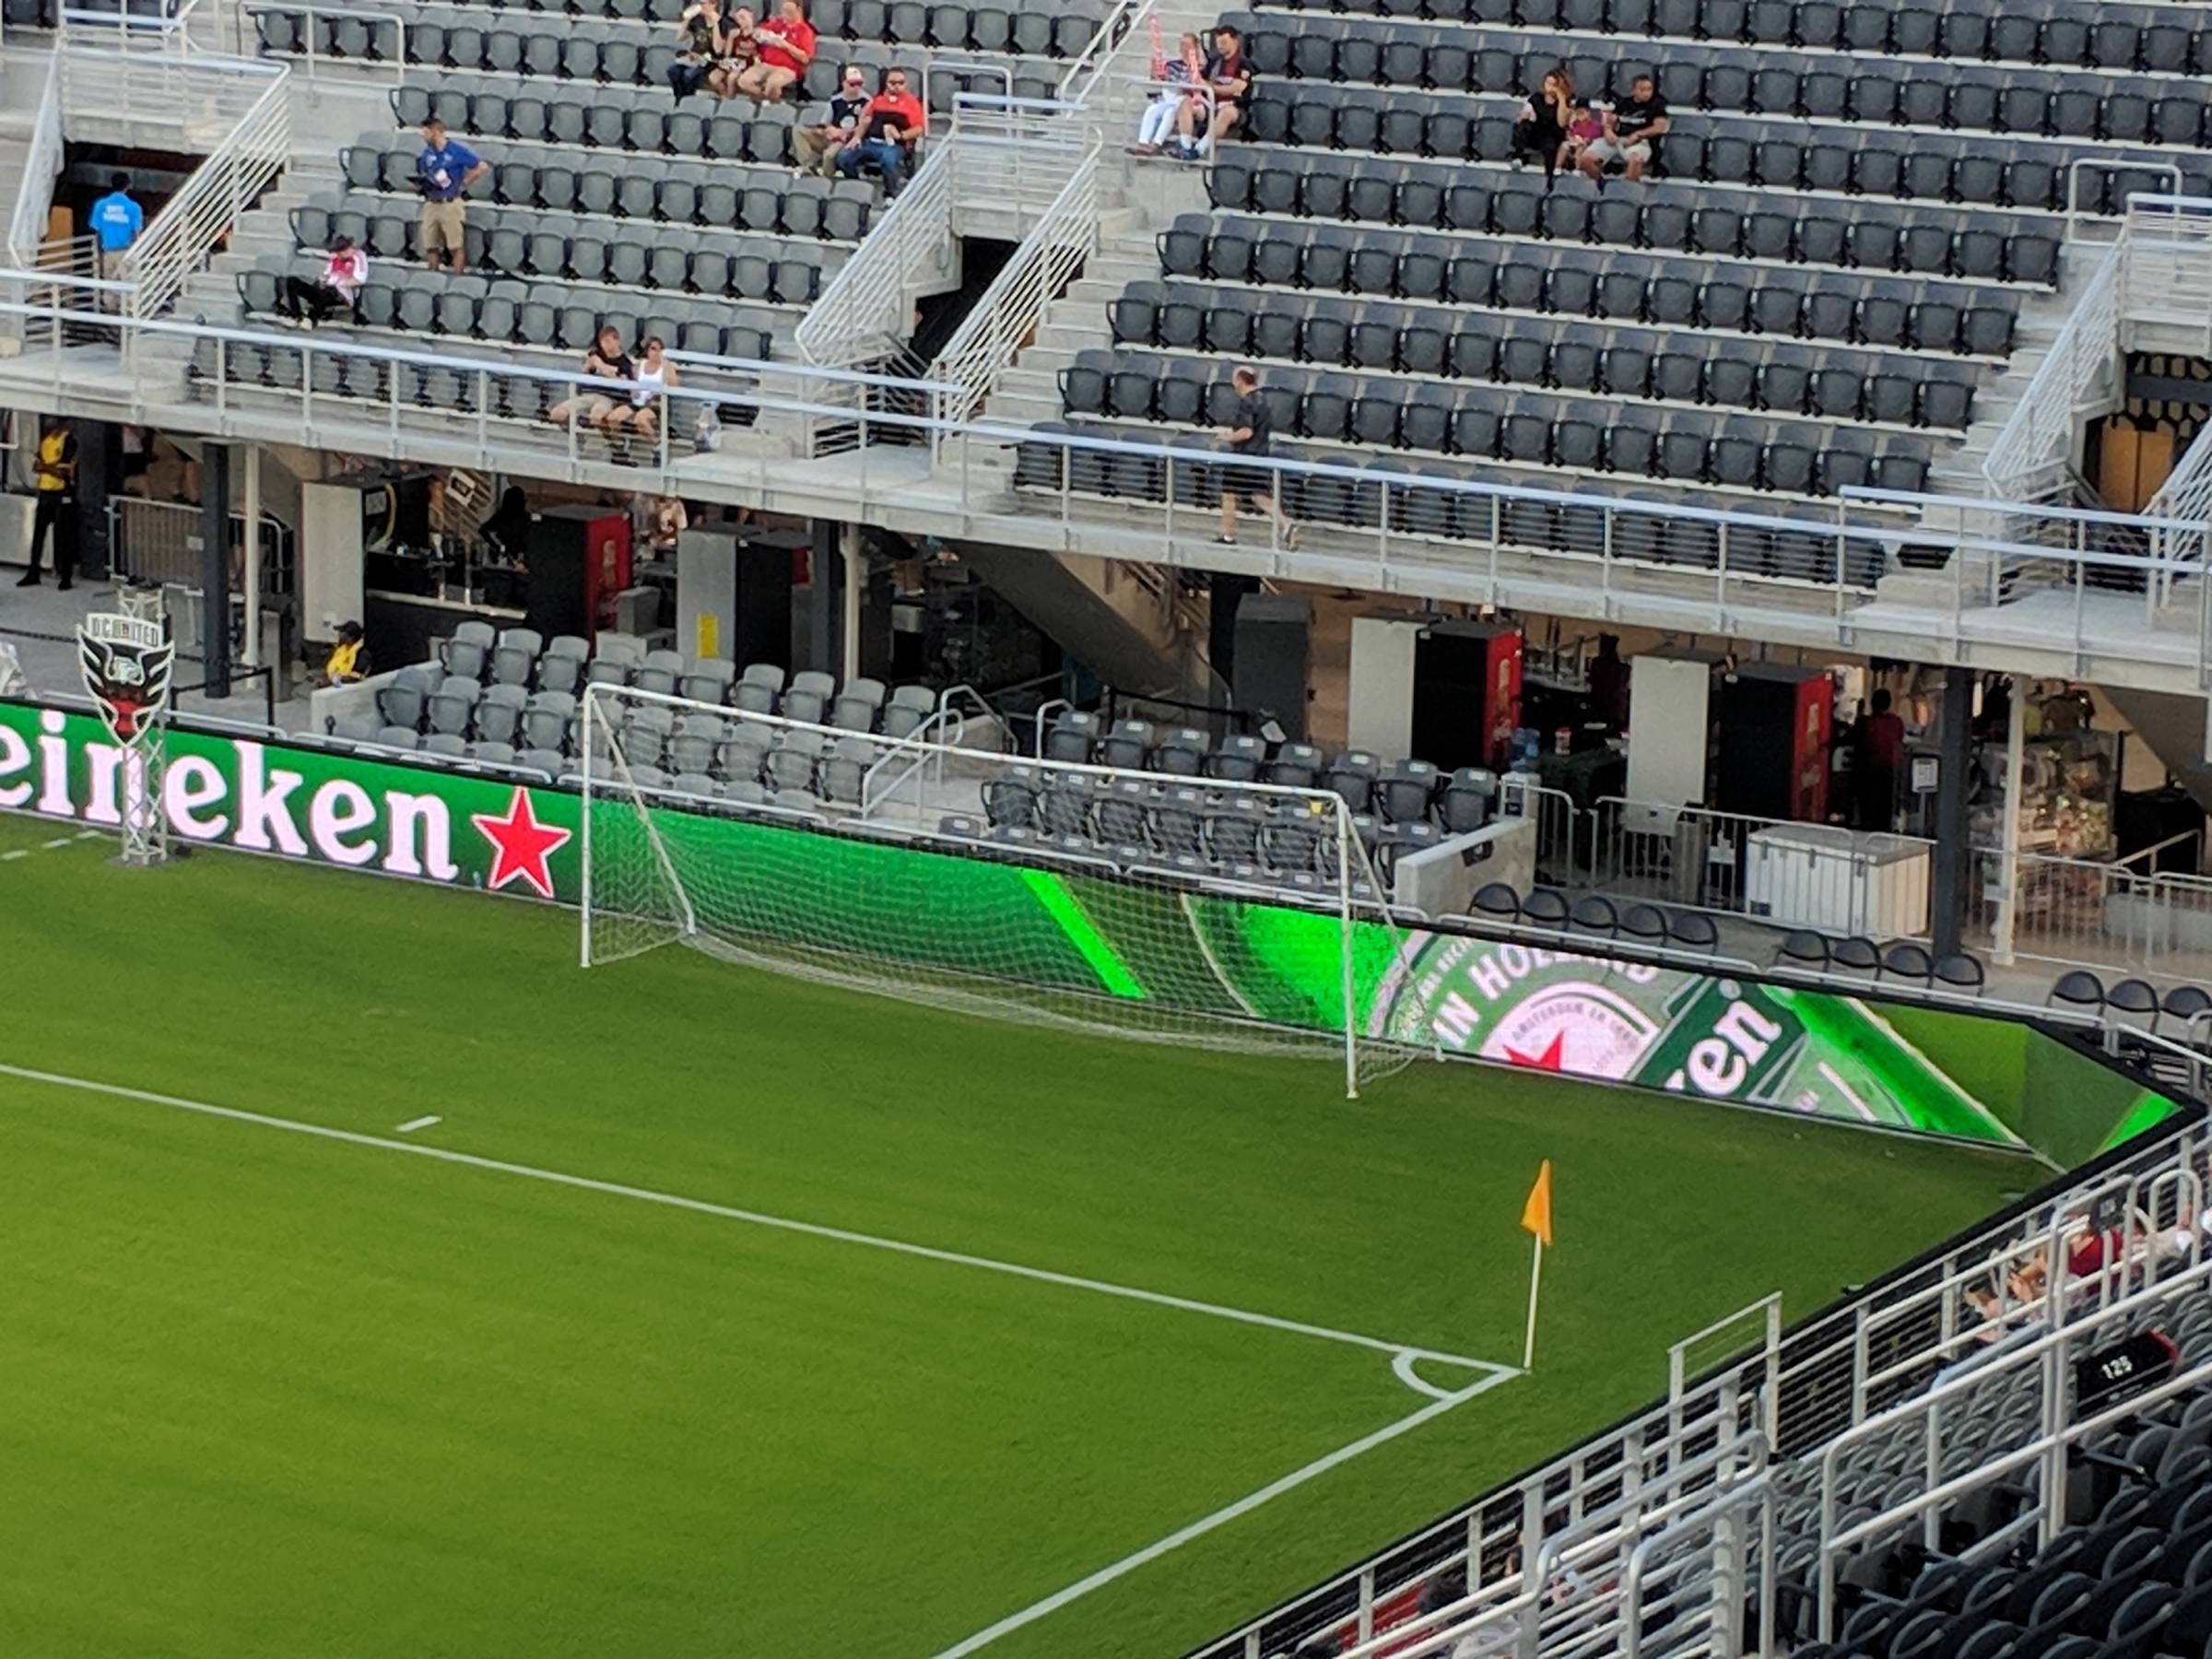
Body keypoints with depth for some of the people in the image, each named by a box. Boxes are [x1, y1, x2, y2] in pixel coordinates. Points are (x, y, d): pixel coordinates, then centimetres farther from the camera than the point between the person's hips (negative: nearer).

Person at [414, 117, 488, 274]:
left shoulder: (456, 150, -7)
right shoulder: (427, 153, 10)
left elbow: (482, 167, -7)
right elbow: (422, 180, 20)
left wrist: (464, 184, -7)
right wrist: (420, 183, -3)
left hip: (450, 204, -6)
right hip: (430, 205, 6)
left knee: (456, 247, -4)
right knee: (430, 247, 6)